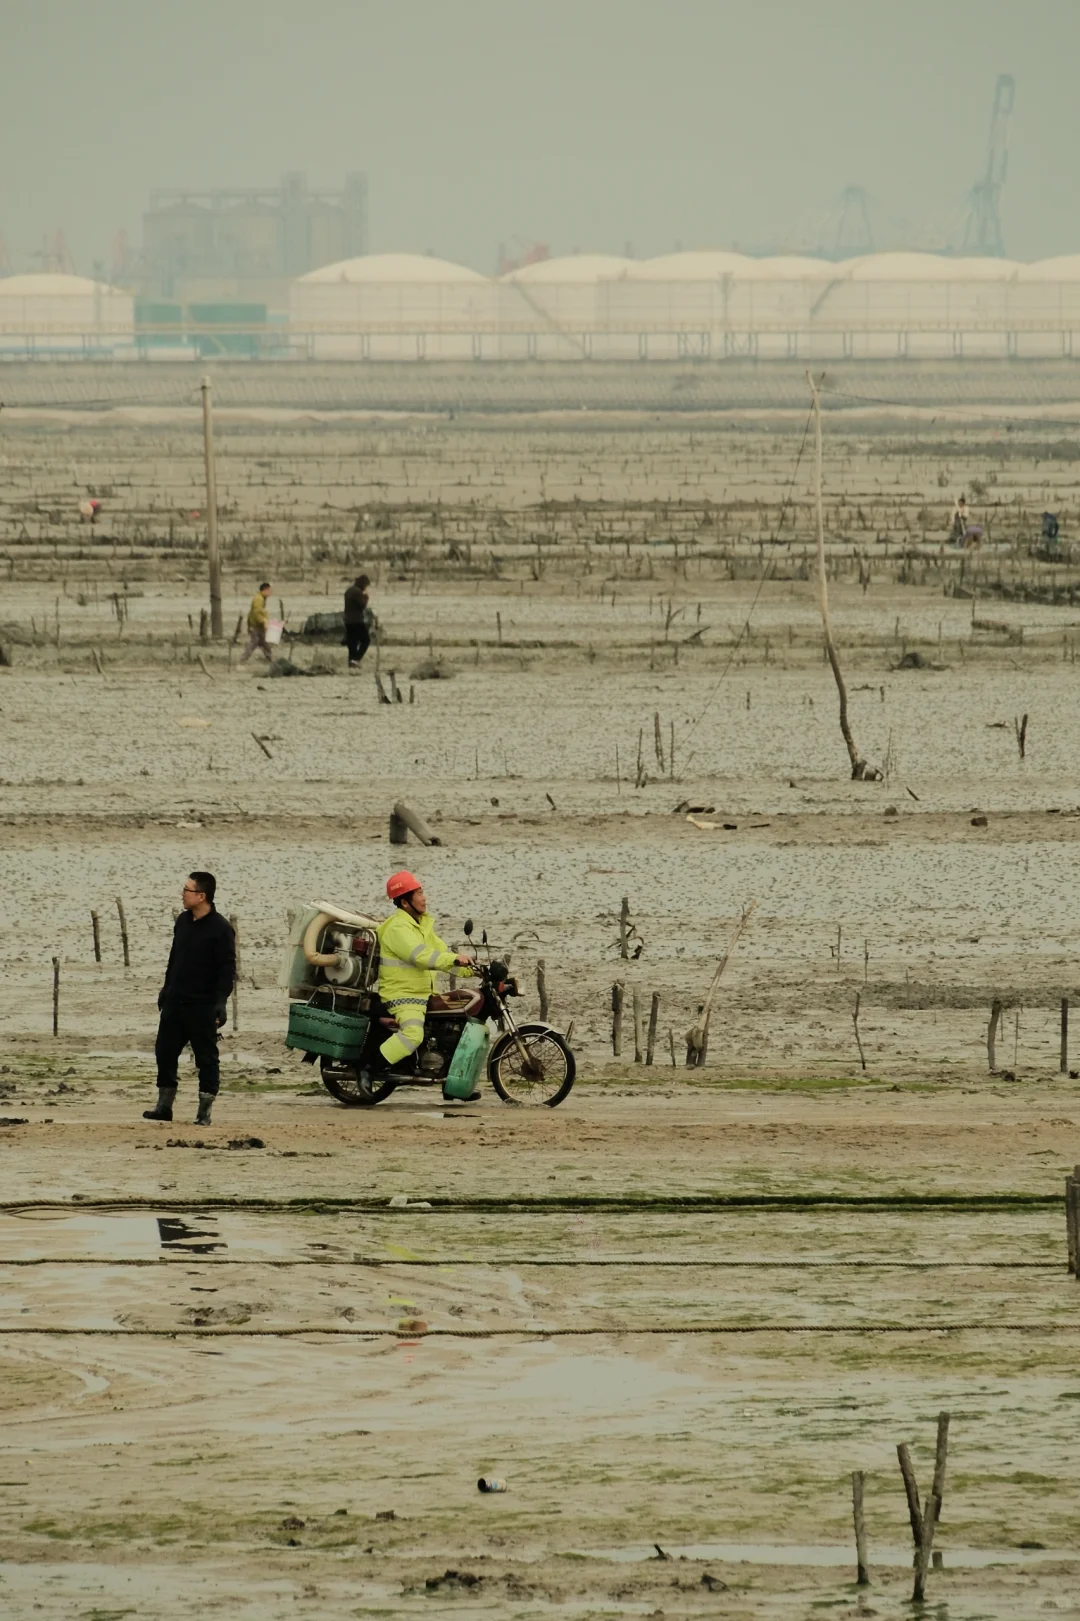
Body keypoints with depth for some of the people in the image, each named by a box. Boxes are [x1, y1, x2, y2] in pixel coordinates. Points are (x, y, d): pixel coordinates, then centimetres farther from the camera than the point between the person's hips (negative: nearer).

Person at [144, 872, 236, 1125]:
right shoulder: (183, 921, 9)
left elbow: (227, 969, -15)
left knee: (206, 1057, 0)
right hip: (175, 1001, 7)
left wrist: (220, 1001, -22)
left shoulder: (220, 929, -13)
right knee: (165, 1052, 8)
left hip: (202, 1007, -7)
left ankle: (205, 1111, 5)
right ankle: (164, 1106, 17)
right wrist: (166, 989, 20)